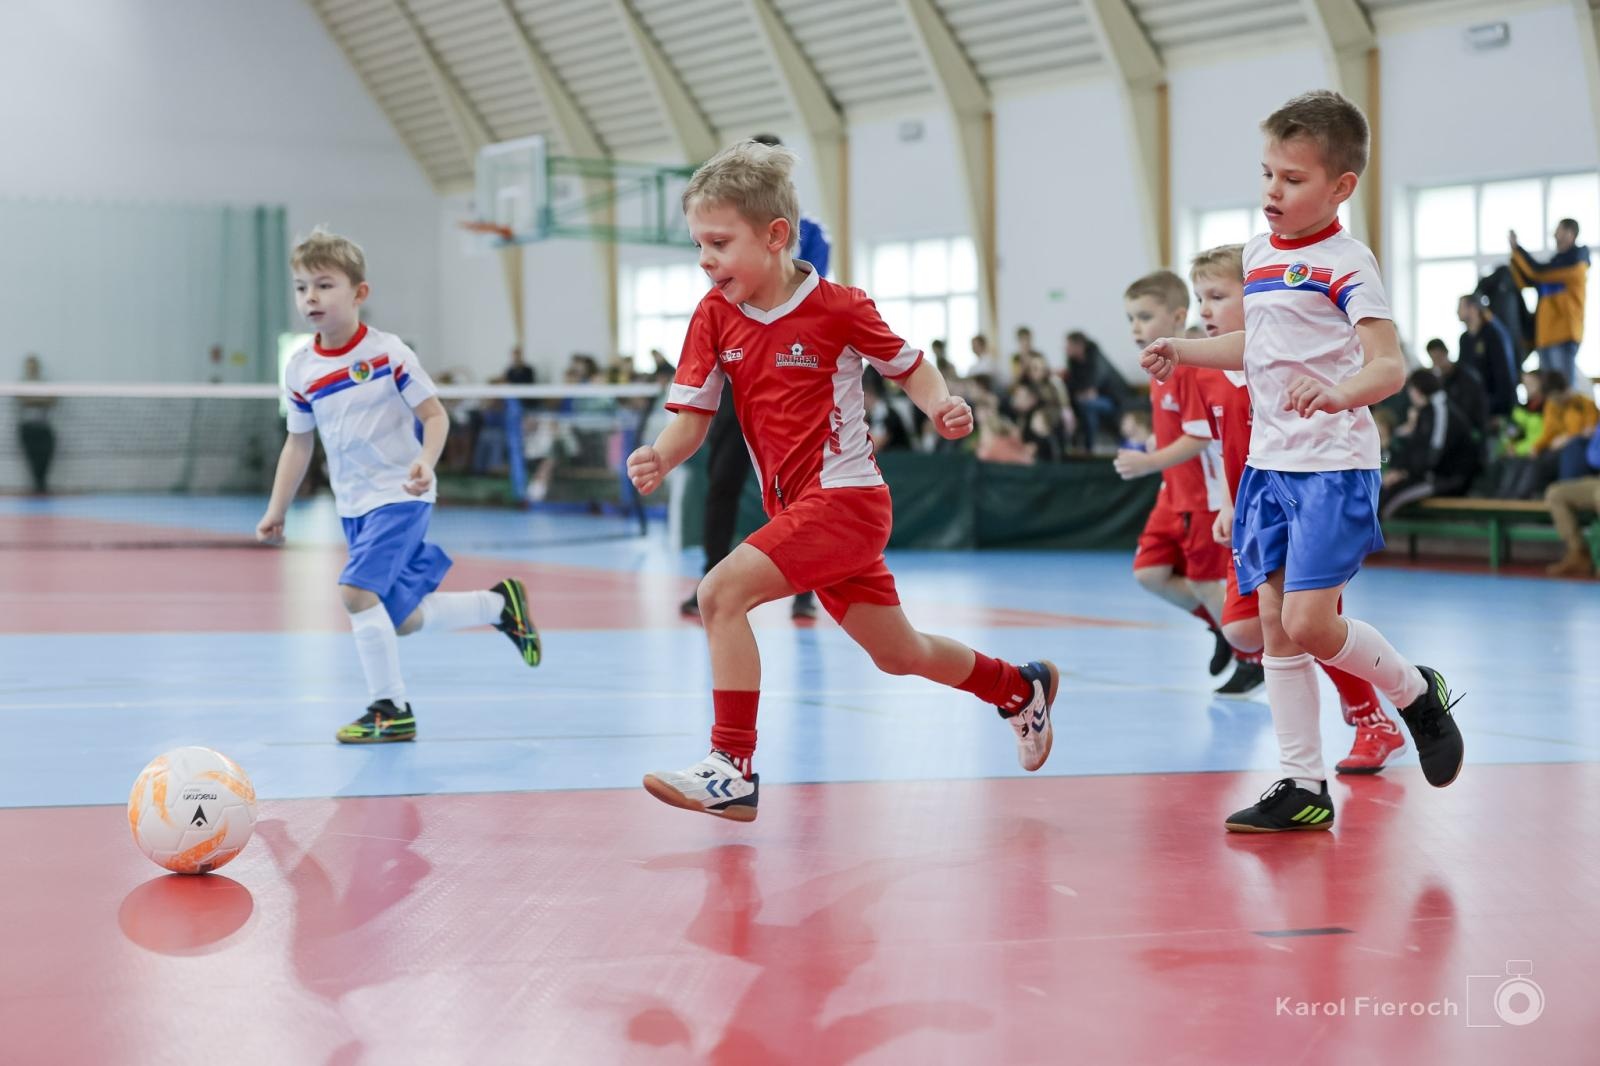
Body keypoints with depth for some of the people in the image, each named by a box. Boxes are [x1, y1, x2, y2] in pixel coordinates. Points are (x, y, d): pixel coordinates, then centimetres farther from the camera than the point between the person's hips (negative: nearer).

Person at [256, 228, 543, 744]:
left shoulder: (388, 352, -13)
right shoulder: (300, 369, 2)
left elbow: (435, 414, -8)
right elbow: (299, 441, 12)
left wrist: (425, 462, -26)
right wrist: (277, 509, 11)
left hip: (399, 494, -6)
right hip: (353, 504, 6)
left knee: (357, 590, -23)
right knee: (401, 618, 8)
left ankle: (391, 709, -11)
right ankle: (499, 604, 32)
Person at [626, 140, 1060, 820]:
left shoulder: (838, 308, -13)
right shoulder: (714, 317, 1)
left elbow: (910, 367, 3)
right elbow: (692, 418, 1)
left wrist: (943, 407, -17)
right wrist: (660, 457, -20)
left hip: (846, 497, -7)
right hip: (794, 508, 7)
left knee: (721, 591, -24)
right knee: (897, 655, 19)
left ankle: (732, 769, -19)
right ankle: (1020, 687, 43)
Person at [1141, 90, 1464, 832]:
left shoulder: (1345, 264, -12)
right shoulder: (1259, 255, 12)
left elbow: (1390, 365, -22)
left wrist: (1342, 391, -41)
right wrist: (1186, 351, 23)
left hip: (1332, 465, -8)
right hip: (1270, 463, 8)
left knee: (1309, 623, -14)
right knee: (1276, 625, 5)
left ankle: (1416, 692, 14)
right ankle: (1303, 788, 12)